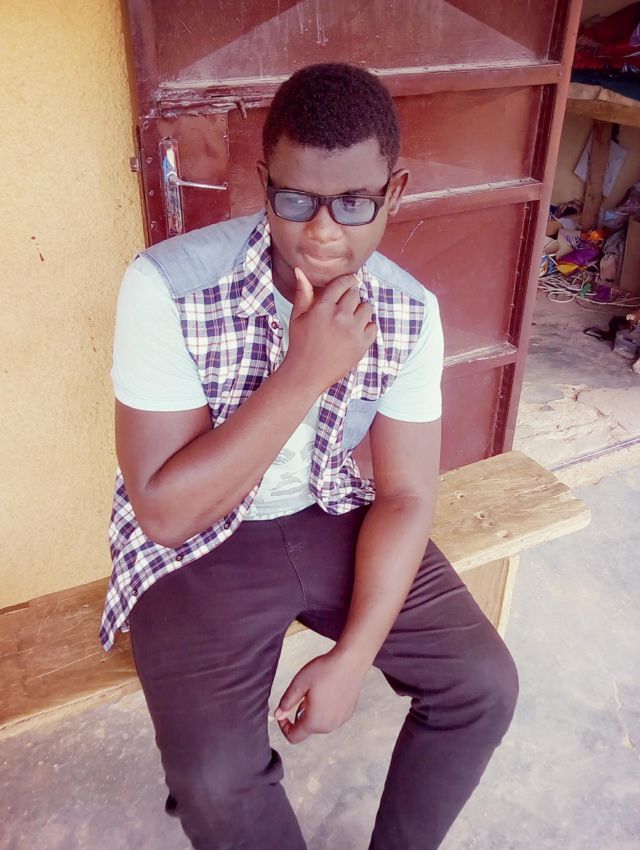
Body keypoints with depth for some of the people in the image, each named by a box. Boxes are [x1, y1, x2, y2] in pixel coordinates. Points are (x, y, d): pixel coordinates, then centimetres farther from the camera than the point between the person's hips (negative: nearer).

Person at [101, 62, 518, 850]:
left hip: (337, 514, 4)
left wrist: (354, 655, -16)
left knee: (483, 684, -3)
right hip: (194, 542, -3)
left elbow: (405, 495, -7)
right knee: (217, 781, -19)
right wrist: (305, 373, -34)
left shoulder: (410, 313, -12)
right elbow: (164, 512, -26)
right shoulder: (167, 288, -25)